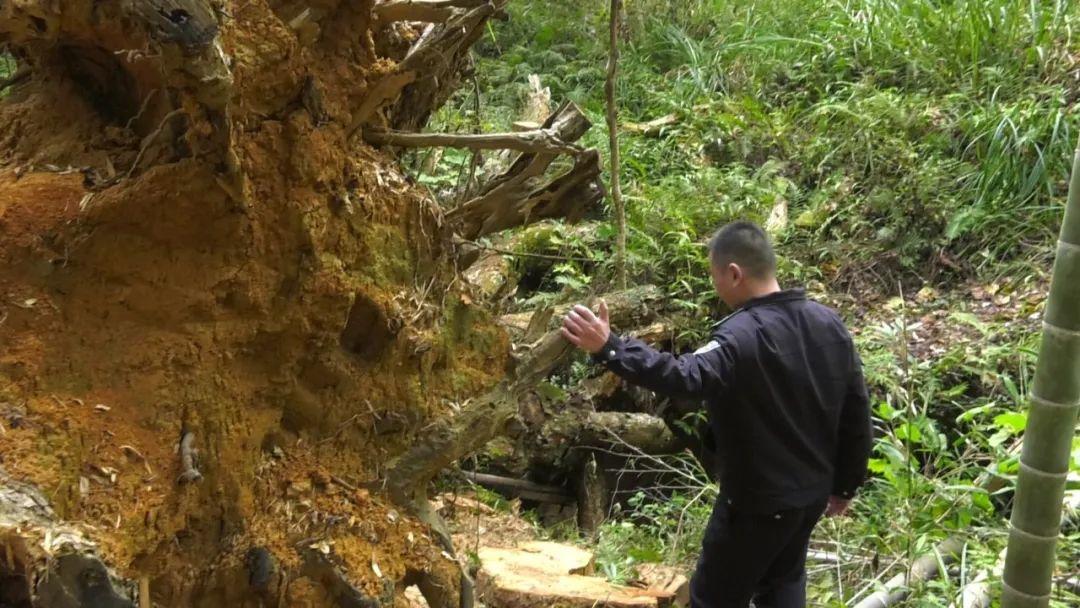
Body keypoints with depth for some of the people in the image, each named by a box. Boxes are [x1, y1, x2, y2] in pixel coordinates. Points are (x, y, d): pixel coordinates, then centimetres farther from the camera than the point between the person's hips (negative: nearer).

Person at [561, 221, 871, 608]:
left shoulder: (743, 336, -27)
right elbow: (856, 413, 6)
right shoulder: (828, 323, 0)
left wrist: (609, 349, -53)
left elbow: (684, 378, -46)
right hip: (813, 491, 8)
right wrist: (845, 484, 16)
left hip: (759, 500, -8)